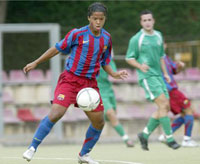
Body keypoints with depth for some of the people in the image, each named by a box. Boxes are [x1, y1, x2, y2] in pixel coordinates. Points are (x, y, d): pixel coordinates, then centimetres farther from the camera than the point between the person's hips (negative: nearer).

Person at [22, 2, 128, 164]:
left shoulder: (106, 38, 6)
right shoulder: (77, 34, -8)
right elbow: (57, 48, 1)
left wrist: (114, 74, 1)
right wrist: (35, 63, 4)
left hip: (90, 83, 5)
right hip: (70, 79, -5)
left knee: (99, 122, 5)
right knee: (56, 113, -22)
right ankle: (32, 148, -11)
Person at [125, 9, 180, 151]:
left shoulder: (158, 36, 13)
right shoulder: (136, 39, -6)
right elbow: (129, 58, -3)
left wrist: (165, 73, 20)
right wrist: (140, 66, -20)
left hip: (158, 75, 7)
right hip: (147, 76, -7)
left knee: (165, 107, 3)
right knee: (163, 104, -17)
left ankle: (145, 134, 16)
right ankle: (169, 138, -12)